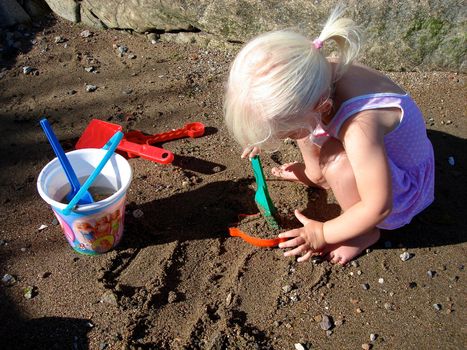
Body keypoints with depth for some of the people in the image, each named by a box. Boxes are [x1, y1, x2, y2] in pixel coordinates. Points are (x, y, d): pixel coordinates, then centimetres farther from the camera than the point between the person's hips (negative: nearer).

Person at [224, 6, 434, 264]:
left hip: (403, 187, -6)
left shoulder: (359, 129, -43)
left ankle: (364, 234, -7)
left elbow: (378, 208, -33)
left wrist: (323, 233, -19)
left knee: (335, 160, -35)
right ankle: (316, 176, 17)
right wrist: (264, 136, -5)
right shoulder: (317, 73, -22)